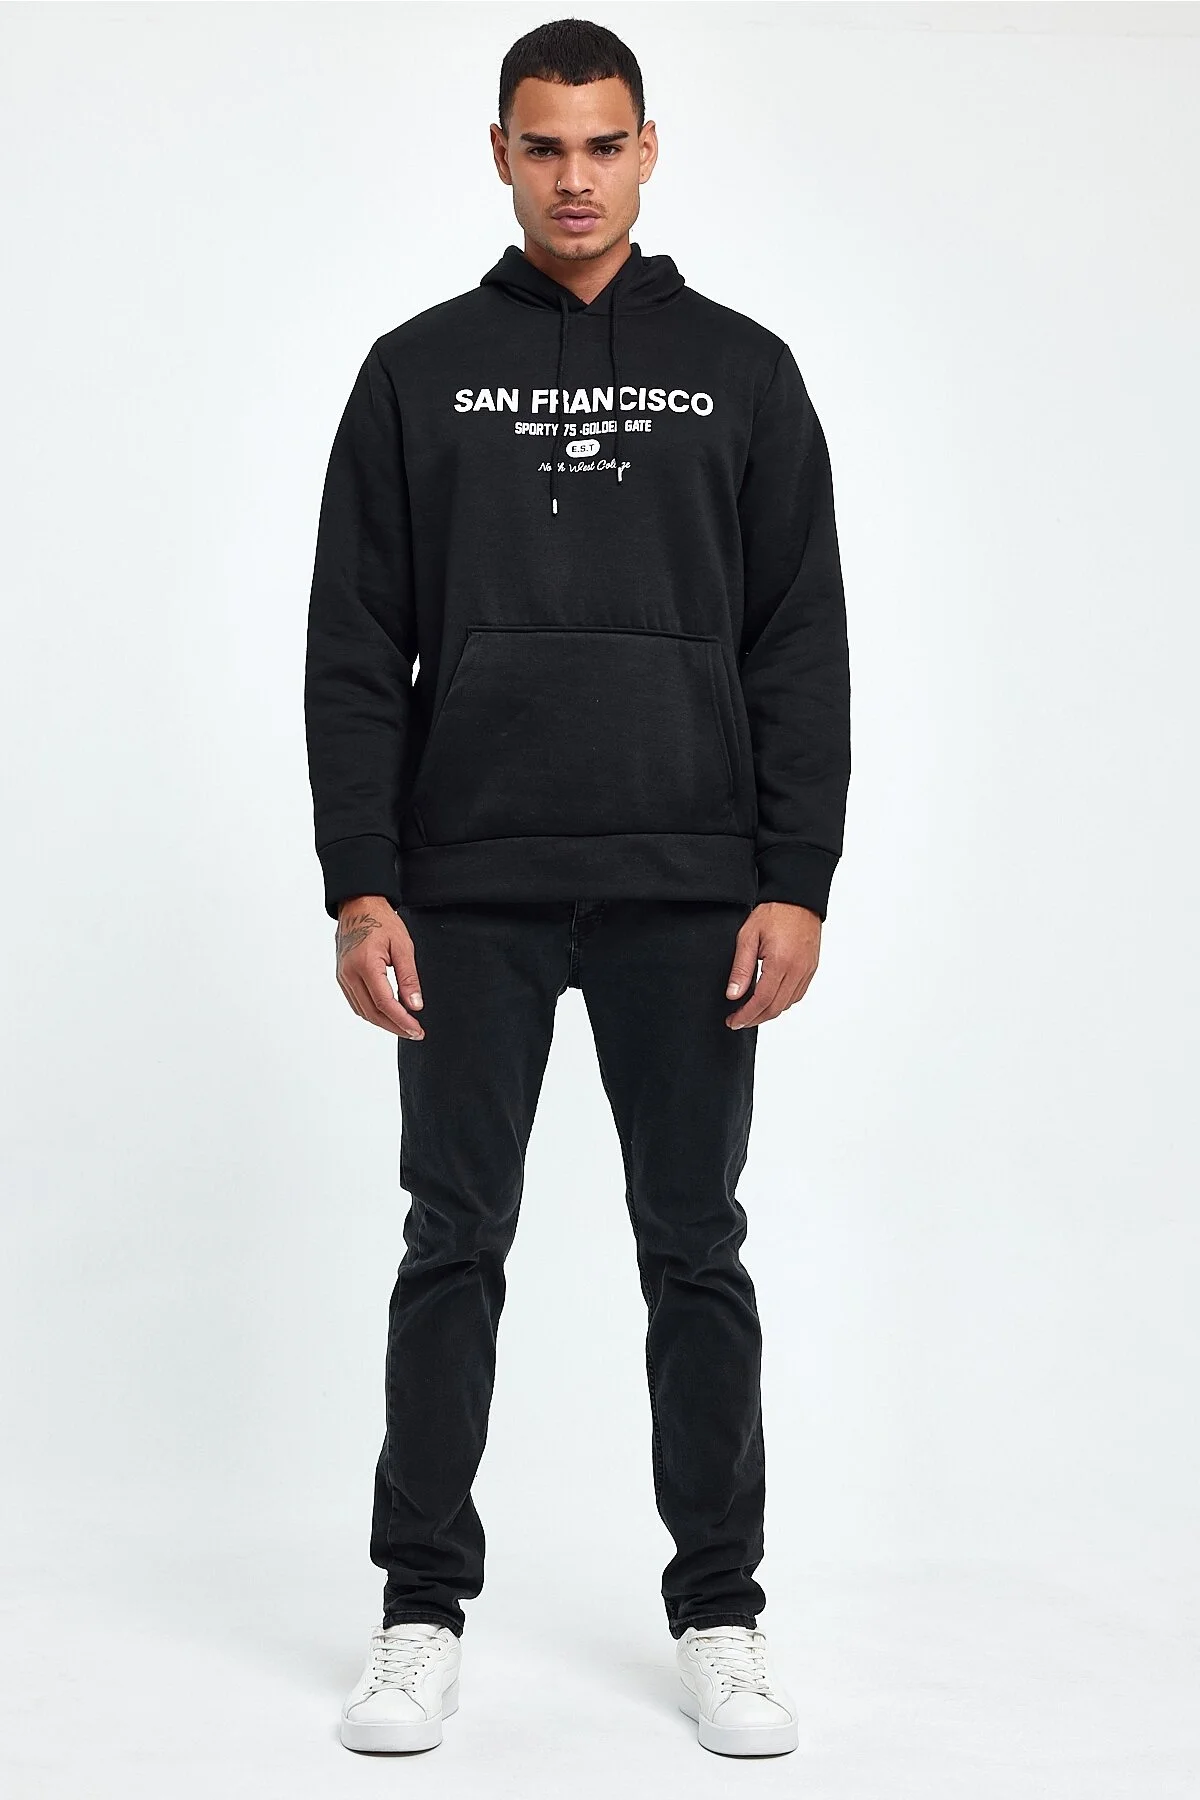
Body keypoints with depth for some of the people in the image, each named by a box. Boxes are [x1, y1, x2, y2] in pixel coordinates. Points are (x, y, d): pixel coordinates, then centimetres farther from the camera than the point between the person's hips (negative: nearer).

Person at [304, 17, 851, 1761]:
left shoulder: (742, 370, 5)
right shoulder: (419, 371, 5)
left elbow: (800, 652, 2)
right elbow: (354, 655, 1)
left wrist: (796, 883, -6)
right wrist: (359, 884, -7)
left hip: (687, 892, 0)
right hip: (470, 892, 0)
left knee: (696, 1254, 6)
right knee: (454, 1249, 5)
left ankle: (719, 1615, 17)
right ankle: (425, 1614, 17)